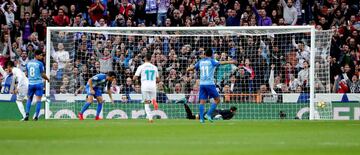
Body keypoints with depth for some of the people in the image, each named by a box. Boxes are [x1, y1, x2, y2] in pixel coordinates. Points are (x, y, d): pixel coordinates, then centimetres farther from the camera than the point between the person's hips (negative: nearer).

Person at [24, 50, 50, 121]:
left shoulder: (28, 63, 8)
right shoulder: (40, 63, -8)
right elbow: (43, 74, -7)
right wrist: (48, 79, 12)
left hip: (30, 83, 4)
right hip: (38, 83, -4)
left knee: (29, 99, 15)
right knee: (38, 100, 0)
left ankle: (27, 115, 3)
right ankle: (36, 116, -6)